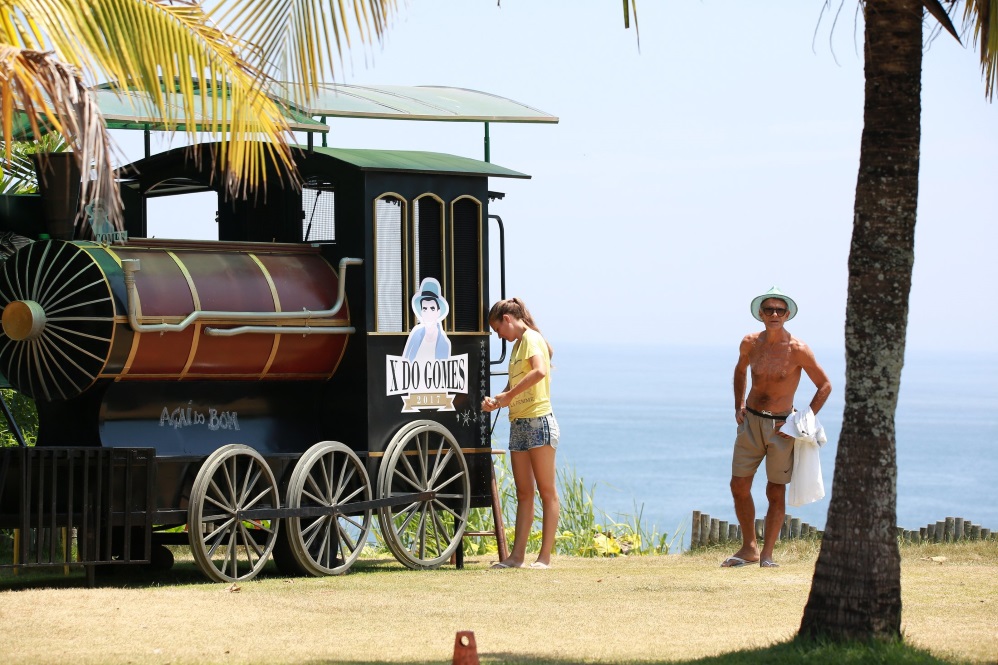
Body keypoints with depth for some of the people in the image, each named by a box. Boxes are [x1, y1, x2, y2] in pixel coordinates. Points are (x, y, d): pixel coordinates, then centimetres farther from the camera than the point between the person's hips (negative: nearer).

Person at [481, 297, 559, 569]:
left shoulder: (531, 339, -9)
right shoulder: (517, 344, 18)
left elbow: (540, 371, -28)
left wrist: (508, 395, -22)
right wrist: (496, 402, 2)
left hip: (539, 421, -9)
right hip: (518, 424, 9)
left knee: (546, 491, -4)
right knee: (523, 494, 7)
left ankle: (545, 556, -4)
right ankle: (517, 555, 7)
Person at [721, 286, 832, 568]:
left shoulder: (797, 350, -12)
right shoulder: (750, 343, 0)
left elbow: (825, 385, -4)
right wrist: (739, 405, 13)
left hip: (780, 426, -4)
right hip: (750, 420, 4)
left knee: (776, 492, -1)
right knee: (739, 486, 2)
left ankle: (767, 553, 7)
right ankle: (749, 548, 16)